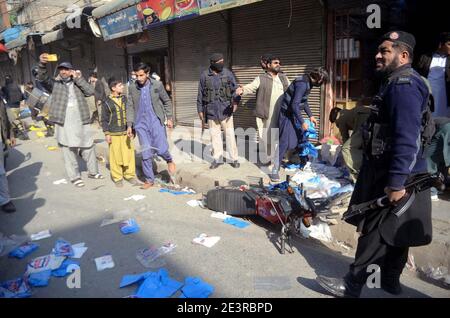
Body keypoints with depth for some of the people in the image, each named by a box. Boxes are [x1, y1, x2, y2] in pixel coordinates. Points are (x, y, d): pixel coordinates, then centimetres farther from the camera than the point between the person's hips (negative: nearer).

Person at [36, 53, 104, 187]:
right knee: (69, 151, 2)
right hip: (64, 124, -2)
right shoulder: (55, 84, 6)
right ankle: (74, 177, 14)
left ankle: (93, 172, 30)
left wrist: (78, 78, -7)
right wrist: (42, 64, -29)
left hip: (81, 122, 2)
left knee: (88, 148, 13)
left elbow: (90, 91, -4)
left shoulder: (77, 84, 12)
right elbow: (43, 78, -12)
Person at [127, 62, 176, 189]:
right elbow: (130, 107, 6)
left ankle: (169, 161, 24)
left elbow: (167, 101, 8)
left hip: (156, 121, -2)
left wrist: (169, 118, 3)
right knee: (146, 153, 4)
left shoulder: (157, 85, -3)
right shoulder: (132, 88, 2)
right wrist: (129, 125, 2)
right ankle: (149, 180, 17)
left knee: (161, 150, -12)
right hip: (141, 124, 2)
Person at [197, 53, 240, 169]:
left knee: (230, 134, 1)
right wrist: (200, 110, 7)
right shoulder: (204, 75, 1)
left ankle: (234, 158, 12)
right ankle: (217, 159, 21)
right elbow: (200, 94, 6)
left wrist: (235, 101, -22)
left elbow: (235, 88, -5)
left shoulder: (227, 73, -1)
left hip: (225, 109, -1)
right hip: (211, 110, 1)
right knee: (215, 135, 10)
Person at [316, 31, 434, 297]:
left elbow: (408, 138, -27)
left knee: (376, 230, -2)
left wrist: (396, 182, -27)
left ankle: (352, 285, 9)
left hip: (397, 174, -11)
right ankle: (391, 281, 33)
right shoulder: (397, 82, 16)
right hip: (393, 172, 11)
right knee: (394, 231, 18)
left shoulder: (404, 85, -18)